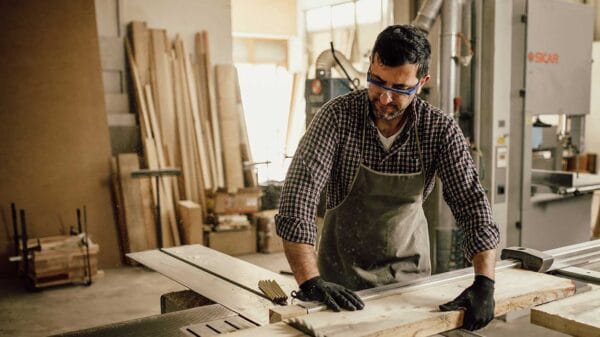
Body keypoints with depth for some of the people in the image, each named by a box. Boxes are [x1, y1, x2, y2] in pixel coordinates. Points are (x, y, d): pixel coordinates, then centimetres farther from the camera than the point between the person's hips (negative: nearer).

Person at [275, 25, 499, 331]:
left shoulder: (441, 129, -13)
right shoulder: (339, 115, -19)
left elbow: (472, 205, -14)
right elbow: (298, 193, -26)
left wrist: (485, 282, -27)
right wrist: (310, 281, -35)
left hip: (410, 269, 2)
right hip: (343, 273, -1)